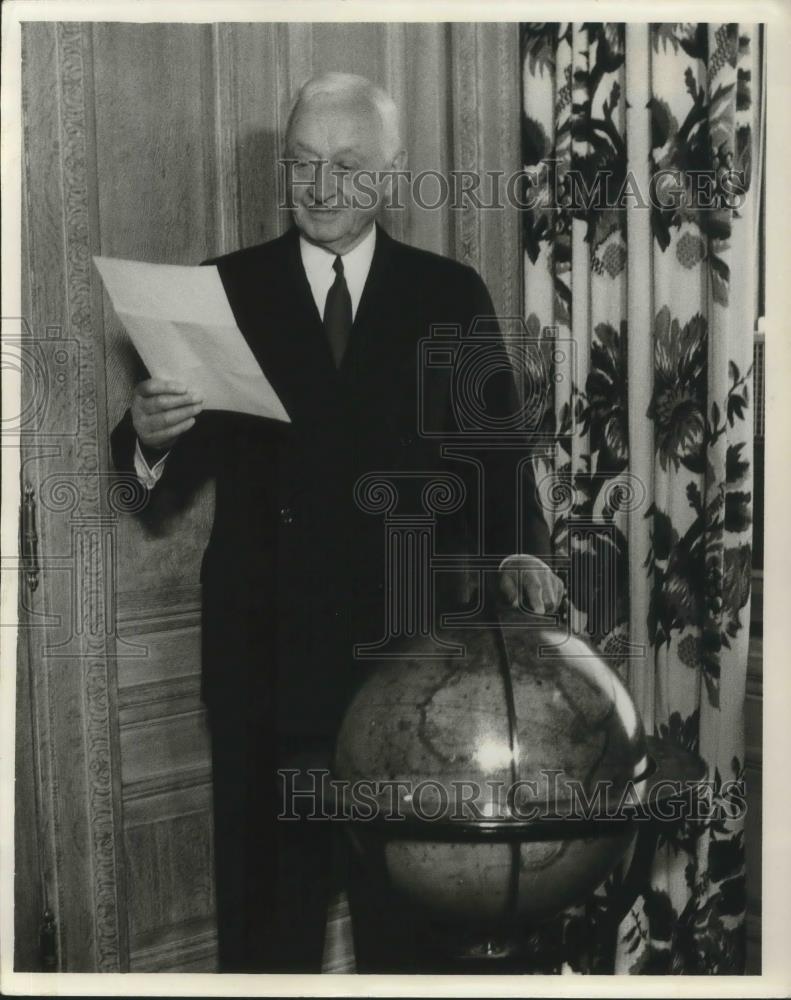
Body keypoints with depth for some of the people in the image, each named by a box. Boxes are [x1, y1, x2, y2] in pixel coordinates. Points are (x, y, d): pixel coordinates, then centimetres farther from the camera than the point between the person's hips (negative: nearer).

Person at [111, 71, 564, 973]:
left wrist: (517, 550, -13)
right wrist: (148, 434, -21)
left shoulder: (452, 295, 6)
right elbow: (178, 473, 0)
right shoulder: (227, 288, 5)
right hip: (266, 645, 0)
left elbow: (494, 449, 4)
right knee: (265, 886, 9)